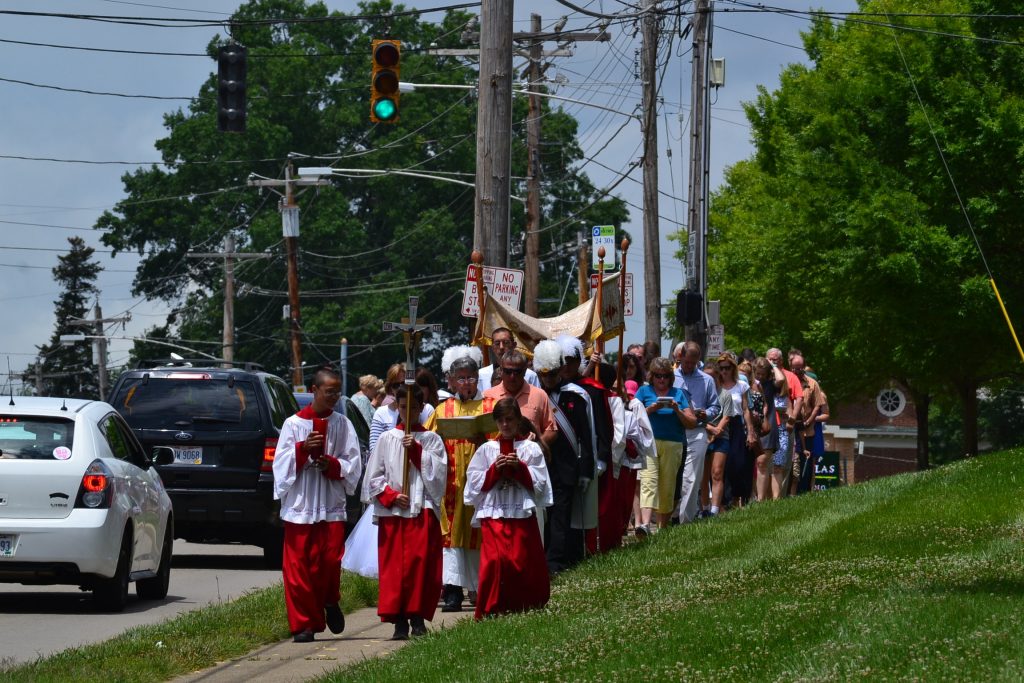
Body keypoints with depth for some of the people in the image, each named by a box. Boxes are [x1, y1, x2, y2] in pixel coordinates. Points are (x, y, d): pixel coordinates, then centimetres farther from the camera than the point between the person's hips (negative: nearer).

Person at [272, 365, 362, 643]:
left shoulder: (342, 424, 8)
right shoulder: (294, 424, 4)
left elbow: (352, 464, 5)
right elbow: (282, 462, 0)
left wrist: (331, 464, -12)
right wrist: (303, 449, -16)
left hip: (331, 504, 1)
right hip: (300, 503, -1)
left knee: (330, 559, -7)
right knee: (298, 565, -3)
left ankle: (329, 602, 23)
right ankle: (303, 624, 3)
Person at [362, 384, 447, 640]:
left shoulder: (431, 439, 10)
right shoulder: (387, 439, 11)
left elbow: (438, 474, -1)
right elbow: (373, 477, 8)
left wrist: (417, 450, -9)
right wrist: (391, 496, -6)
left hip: (423, 511, -1)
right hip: (392, 513, 1)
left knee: (421, 565, -7)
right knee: (393, 567, -4)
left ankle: (417, 618, -3)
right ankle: (399, 621, -2)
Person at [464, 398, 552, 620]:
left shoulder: (531, 449, 8)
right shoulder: (486, 450, 10)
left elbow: (539, 483, 2)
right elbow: (475, 483, 5)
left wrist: (520, 467, -10)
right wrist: (495, 469, -8)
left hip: (523, 515, 0)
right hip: (493, 516, 0)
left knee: (524, 563, 1)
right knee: (494, 562, -12)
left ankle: (523, 611, 15)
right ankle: (490, 613, -5)